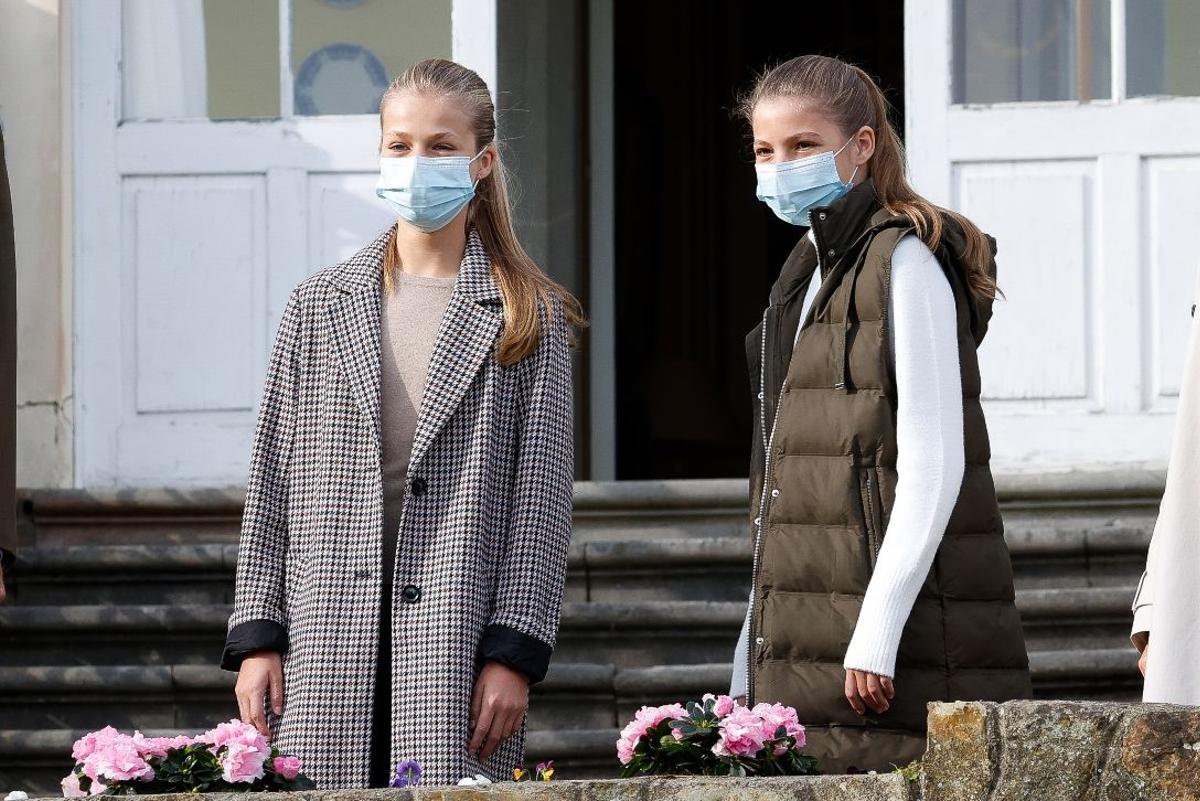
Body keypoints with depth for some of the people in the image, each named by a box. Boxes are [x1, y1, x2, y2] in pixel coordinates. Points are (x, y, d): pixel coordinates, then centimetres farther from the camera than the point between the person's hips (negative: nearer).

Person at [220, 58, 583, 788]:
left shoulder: (530, 318, 6)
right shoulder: (321, 306, 13)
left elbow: (542, 496, 1)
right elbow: (273, 480, 11)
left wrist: (514, 652, -7)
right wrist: (257, 636, 4)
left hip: (458, 637, -2)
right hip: (329, 636, 2)